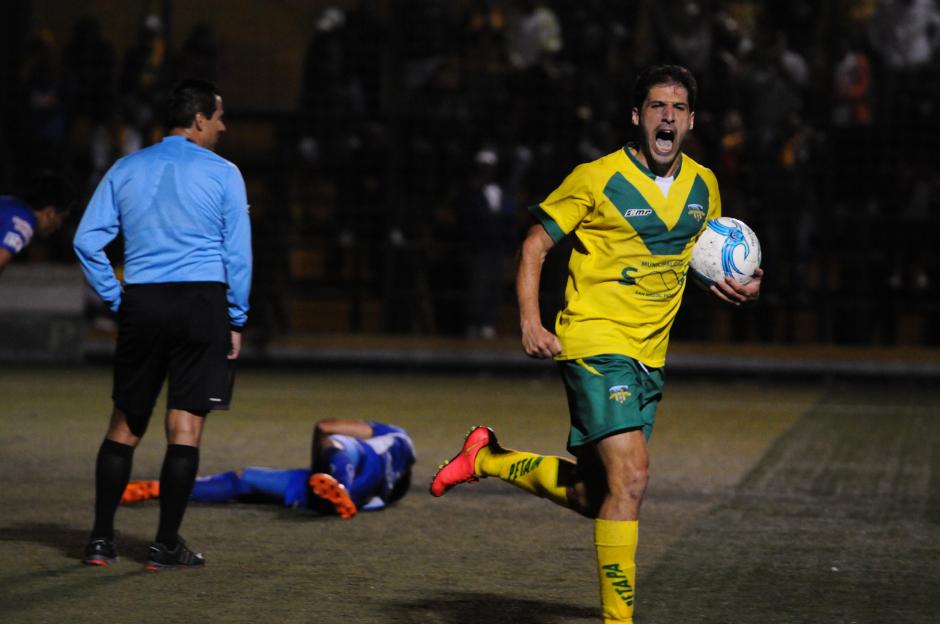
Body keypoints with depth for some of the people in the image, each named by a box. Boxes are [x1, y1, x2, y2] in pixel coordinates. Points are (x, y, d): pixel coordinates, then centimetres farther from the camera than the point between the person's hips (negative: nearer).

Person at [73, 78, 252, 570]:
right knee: (186, 424, 0)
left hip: (140, 305, 3)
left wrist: (116, 302, 12)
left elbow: (87, 240, 6)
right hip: (202, 301, -3)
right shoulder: (222, 174, 0)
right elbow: (238, 253, -1)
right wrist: (236, 321, 7)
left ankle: (101, 539, 10)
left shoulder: (126, 170, 10)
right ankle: (166, 545, -1)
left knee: (125, 423, 12)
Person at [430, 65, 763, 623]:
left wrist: (740, 286, 2)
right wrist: (530, 323, -14)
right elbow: (536, 244, -2)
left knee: (590, 498, 10)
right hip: (595, 343, -7)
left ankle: (489, 458, 33)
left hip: (649, 357, 7)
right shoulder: (598, 179, -9)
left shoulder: (703, 185, 8)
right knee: (631, 478, -20)